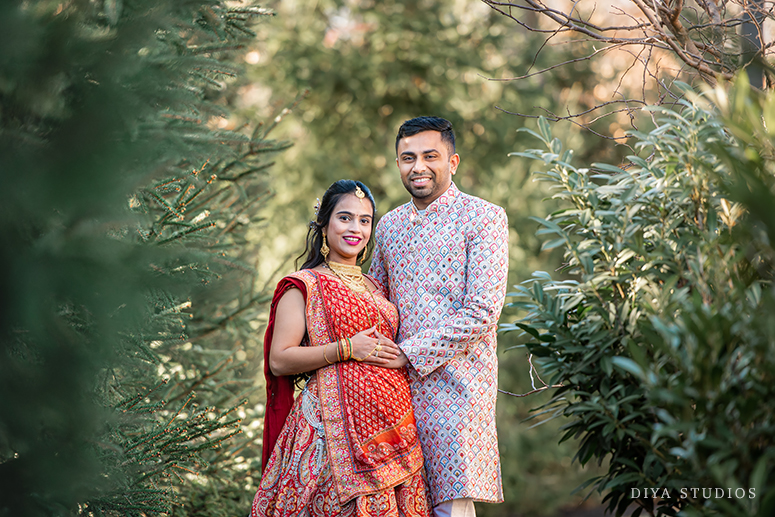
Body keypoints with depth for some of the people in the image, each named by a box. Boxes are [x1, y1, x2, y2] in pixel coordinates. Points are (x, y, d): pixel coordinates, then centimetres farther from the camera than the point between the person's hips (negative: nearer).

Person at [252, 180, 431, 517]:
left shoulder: (374, 287, 19)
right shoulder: (304, 285, 0)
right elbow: (279, 361, -8)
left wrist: (402, 357, 9)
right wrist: (346, 349, -14)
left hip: (391, 423, 6)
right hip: (337, 420, -6)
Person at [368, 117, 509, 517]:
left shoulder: (483, 218, -4)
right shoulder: (389, 225, 16)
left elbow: (483, 311, -12)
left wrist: (410, 353, -14)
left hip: (456, 383, -5)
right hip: (399, 384, 6)